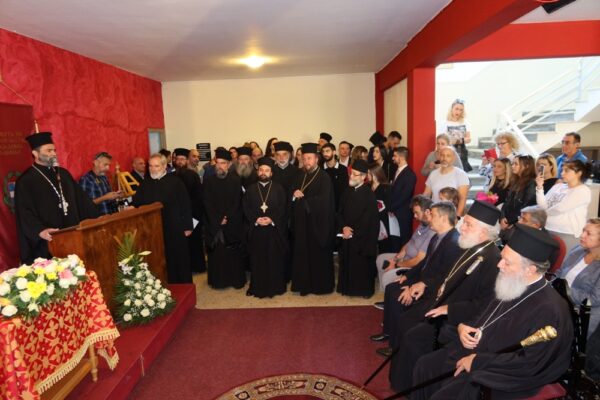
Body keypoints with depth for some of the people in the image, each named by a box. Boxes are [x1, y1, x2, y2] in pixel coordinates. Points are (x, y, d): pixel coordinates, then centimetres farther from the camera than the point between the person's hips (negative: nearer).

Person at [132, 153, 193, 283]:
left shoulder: (175, 182, -5)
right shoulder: (145, 184, 8)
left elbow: (185, 204, -6)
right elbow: (136, 203, 10)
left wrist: (187, 226, -8)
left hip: (175, 229, -3)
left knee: (180, 261, 7)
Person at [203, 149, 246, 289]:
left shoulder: (236, 180, -1)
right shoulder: (208, 181, 2)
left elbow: (237, 203, -4)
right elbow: (208, 204, -2)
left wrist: (227, 218, -12)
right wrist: (218, 220, -11)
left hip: (233, 224, -1)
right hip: (214, 224, 1)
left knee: (234, 254, 5)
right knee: (216, 253, 4)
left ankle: (237, 280, 17)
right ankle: (218, 281, 17)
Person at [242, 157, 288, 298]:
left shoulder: (279, 189, 4)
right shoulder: (250, 189, 9)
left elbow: (283, 208, -1)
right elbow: (246, 208, 3)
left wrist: (272, 219, -15)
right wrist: (255, 219, -13)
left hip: (275, 230, -1)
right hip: (256, 230, 1)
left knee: (275, 259, 3)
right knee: (257, 259, 5)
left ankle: (275, 287, 16)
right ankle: (257, 287, 18)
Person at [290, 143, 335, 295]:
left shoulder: (324, 177, -10)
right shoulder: (300, 176, 11)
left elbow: (323, 200, -21)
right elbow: (292, 193, 12)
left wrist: (302, 200, -14)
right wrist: (294, 194, -12)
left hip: (318, 222, -6)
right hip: (302, 221, 6)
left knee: (319, 255, 5)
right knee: (302, 253, 9)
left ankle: (321, 285, 19)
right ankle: (304, 284, 22)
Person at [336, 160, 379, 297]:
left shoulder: (369, 194, -12)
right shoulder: (347, 191, 6)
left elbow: (368, 219, -14)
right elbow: (340, 212, 7)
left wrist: (353, 232, -11)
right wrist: (343, 227, -10)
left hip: (363, 237, -5)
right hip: (347, 235, 5)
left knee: (363, 265, 4)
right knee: (347, 263, 11)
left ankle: (365, 289, 20)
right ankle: (348, 288, 26)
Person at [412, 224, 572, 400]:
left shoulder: (549, 309, -25)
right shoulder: (512, 284, 0)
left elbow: (530, 363, -25)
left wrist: (477, 361, -20)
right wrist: (463, 326, -3)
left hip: (500, 374, -8)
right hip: (476, 348, 8)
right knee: (425, 365, 3)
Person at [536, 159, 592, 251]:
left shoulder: (583, 191, -5)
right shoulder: (557, 187, 12)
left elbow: (560, 208, -14)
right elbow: (543, 206, 5)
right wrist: (540, 187, -4)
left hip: (566, 234, -5)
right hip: (546, 230, 5)